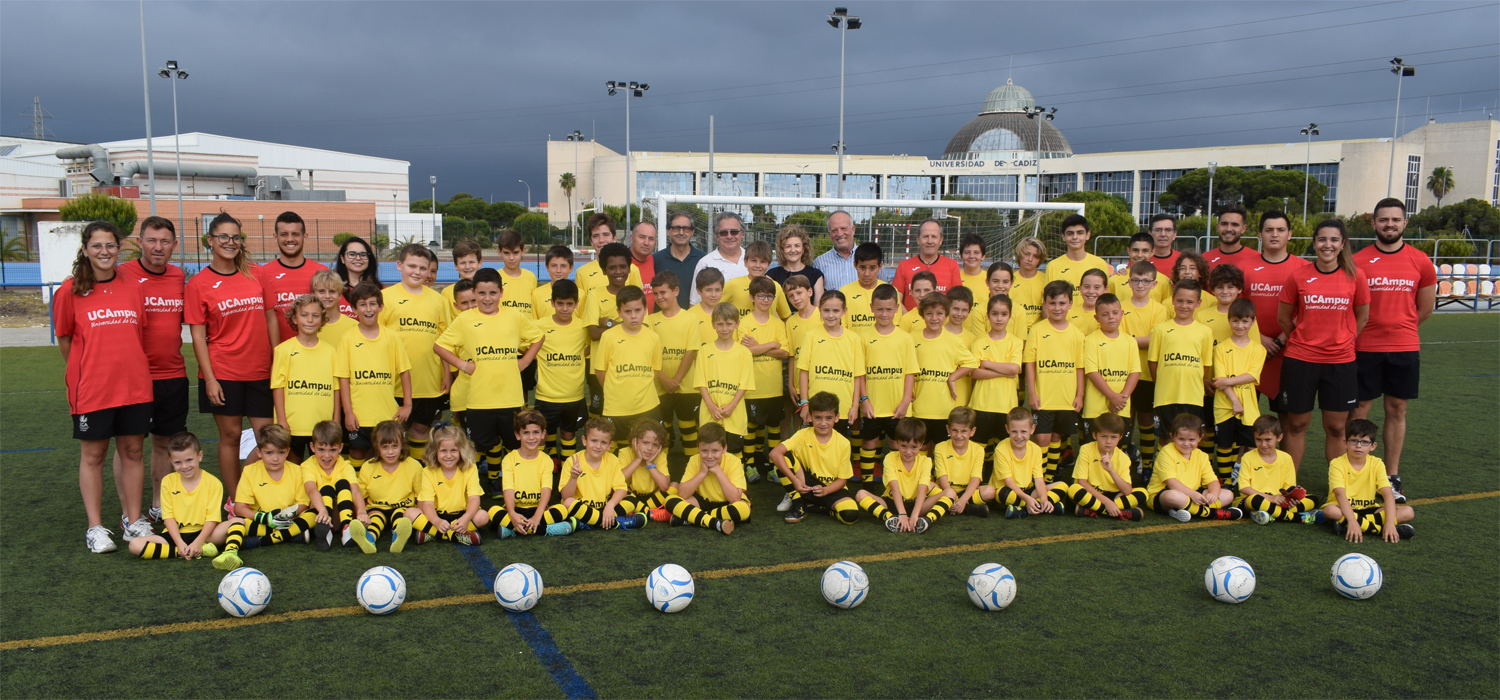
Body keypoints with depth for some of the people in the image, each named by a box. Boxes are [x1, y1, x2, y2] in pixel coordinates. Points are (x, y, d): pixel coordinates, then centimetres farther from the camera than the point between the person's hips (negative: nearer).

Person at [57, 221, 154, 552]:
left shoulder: (133, 286, 5)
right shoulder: (71, 290, -3)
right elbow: (64, 339, 5)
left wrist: (125, 367, 10)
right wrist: (85, 372, 8)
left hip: (134, 386, 3)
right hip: (91, 388, -3)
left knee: (132, 451, 8)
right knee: (93, 455, 5)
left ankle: (133, 520, 19)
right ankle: (95, 527, 14)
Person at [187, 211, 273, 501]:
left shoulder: (255, 274, 6)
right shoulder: (198, 283, -2)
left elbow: (270, 319, 12)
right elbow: (198, 336, -4)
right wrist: (209, 379, -10)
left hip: (260, 371, 3)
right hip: (223, 373, -3)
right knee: (230, 435, 4)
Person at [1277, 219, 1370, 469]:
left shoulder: (1355, 276, -1)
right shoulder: (1299, 277, -2)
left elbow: (1363, 316, 10)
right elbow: (1283, 317, 8)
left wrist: (1343, 341, 6)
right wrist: (1301, 340, 10)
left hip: (1341, 361, 0)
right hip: (1300, 360, 0)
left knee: (1336, 428, 7)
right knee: (1297, 424, 8)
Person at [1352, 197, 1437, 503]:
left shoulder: (1421, 262, 3)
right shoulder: (1358, 261, -3)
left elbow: (1424, 309, 11)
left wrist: (1397, 327, 7)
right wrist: (1364, 332, -2)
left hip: (1405, 349, 2)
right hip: (1365, 349, -2)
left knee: (1396, 410, 8)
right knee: (1359, 410, 2)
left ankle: (1392, 478, 17)